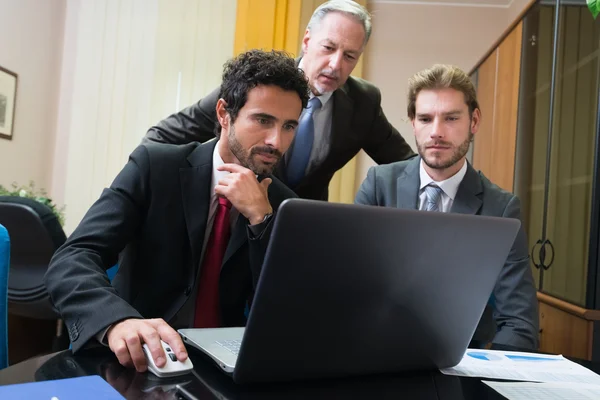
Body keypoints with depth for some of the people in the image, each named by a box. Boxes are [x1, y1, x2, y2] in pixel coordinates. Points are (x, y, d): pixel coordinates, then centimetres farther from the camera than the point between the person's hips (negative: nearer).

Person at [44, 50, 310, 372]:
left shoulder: (282, 204, 0)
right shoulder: (154, 166, -8)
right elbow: (70, 261, -17)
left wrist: (260, 217, -18)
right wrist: (118, 321, -38)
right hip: (141, 358, -1)